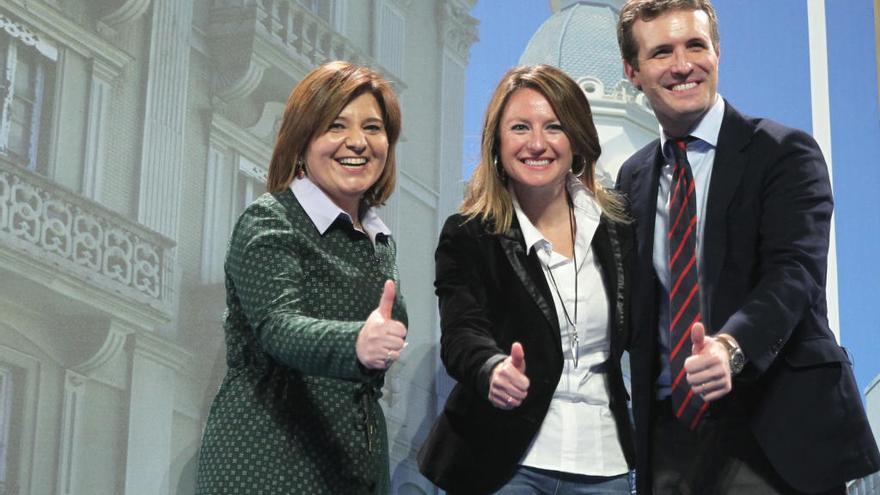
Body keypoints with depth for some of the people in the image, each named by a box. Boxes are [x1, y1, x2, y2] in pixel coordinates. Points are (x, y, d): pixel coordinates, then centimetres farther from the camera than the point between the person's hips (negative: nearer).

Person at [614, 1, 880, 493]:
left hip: (774, 435, -4)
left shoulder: (784, 153, -5)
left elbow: (794, 271, -19)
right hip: (672, 434, 5)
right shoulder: (634, 177, 11)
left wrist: (730, 346, -37)